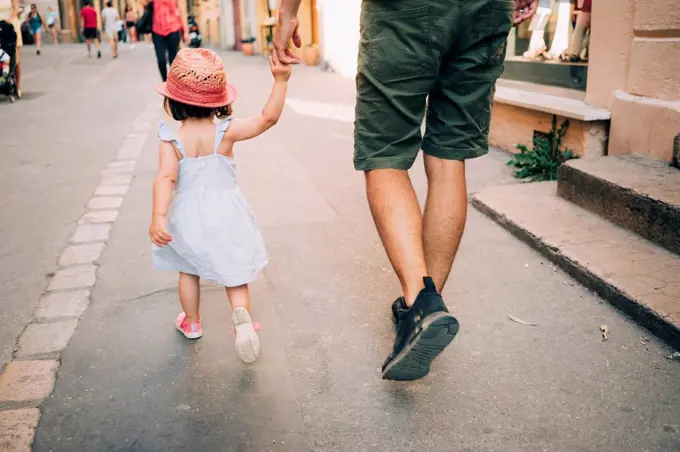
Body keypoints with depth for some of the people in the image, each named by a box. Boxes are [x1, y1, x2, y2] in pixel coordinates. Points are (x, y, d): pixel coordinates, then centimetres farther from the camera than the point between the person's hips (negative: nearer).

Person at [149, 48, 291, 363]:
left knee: (189, 271, 23)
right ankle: (242, 315, -15)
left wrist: (158, 217, -31)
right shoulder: (227, 131, -14)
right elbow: (268, 118, -17)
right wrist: (280, 81, -20)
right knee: (234, 274, 12)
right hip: (225, 215, 0)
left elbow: (166, 177, -25)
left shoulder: (172, 141, -14)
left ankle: (192, 323, 41)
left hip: (188, 216, 1)